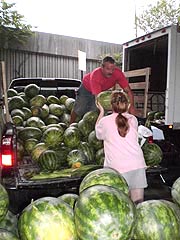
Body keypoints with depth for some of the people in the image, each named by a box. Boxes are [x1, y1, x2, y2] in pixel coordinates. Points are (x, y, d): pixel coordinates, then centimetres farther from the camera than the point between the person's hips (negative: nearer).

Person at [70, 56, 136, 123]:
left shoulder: (117, 73, -34)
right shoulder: (95, 75, -43)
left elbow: (128, 90, -33)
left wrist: (131, 107, -47)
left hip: (103, 90, 2)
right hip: (86, 88, -2)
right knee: (79, 110, 9)